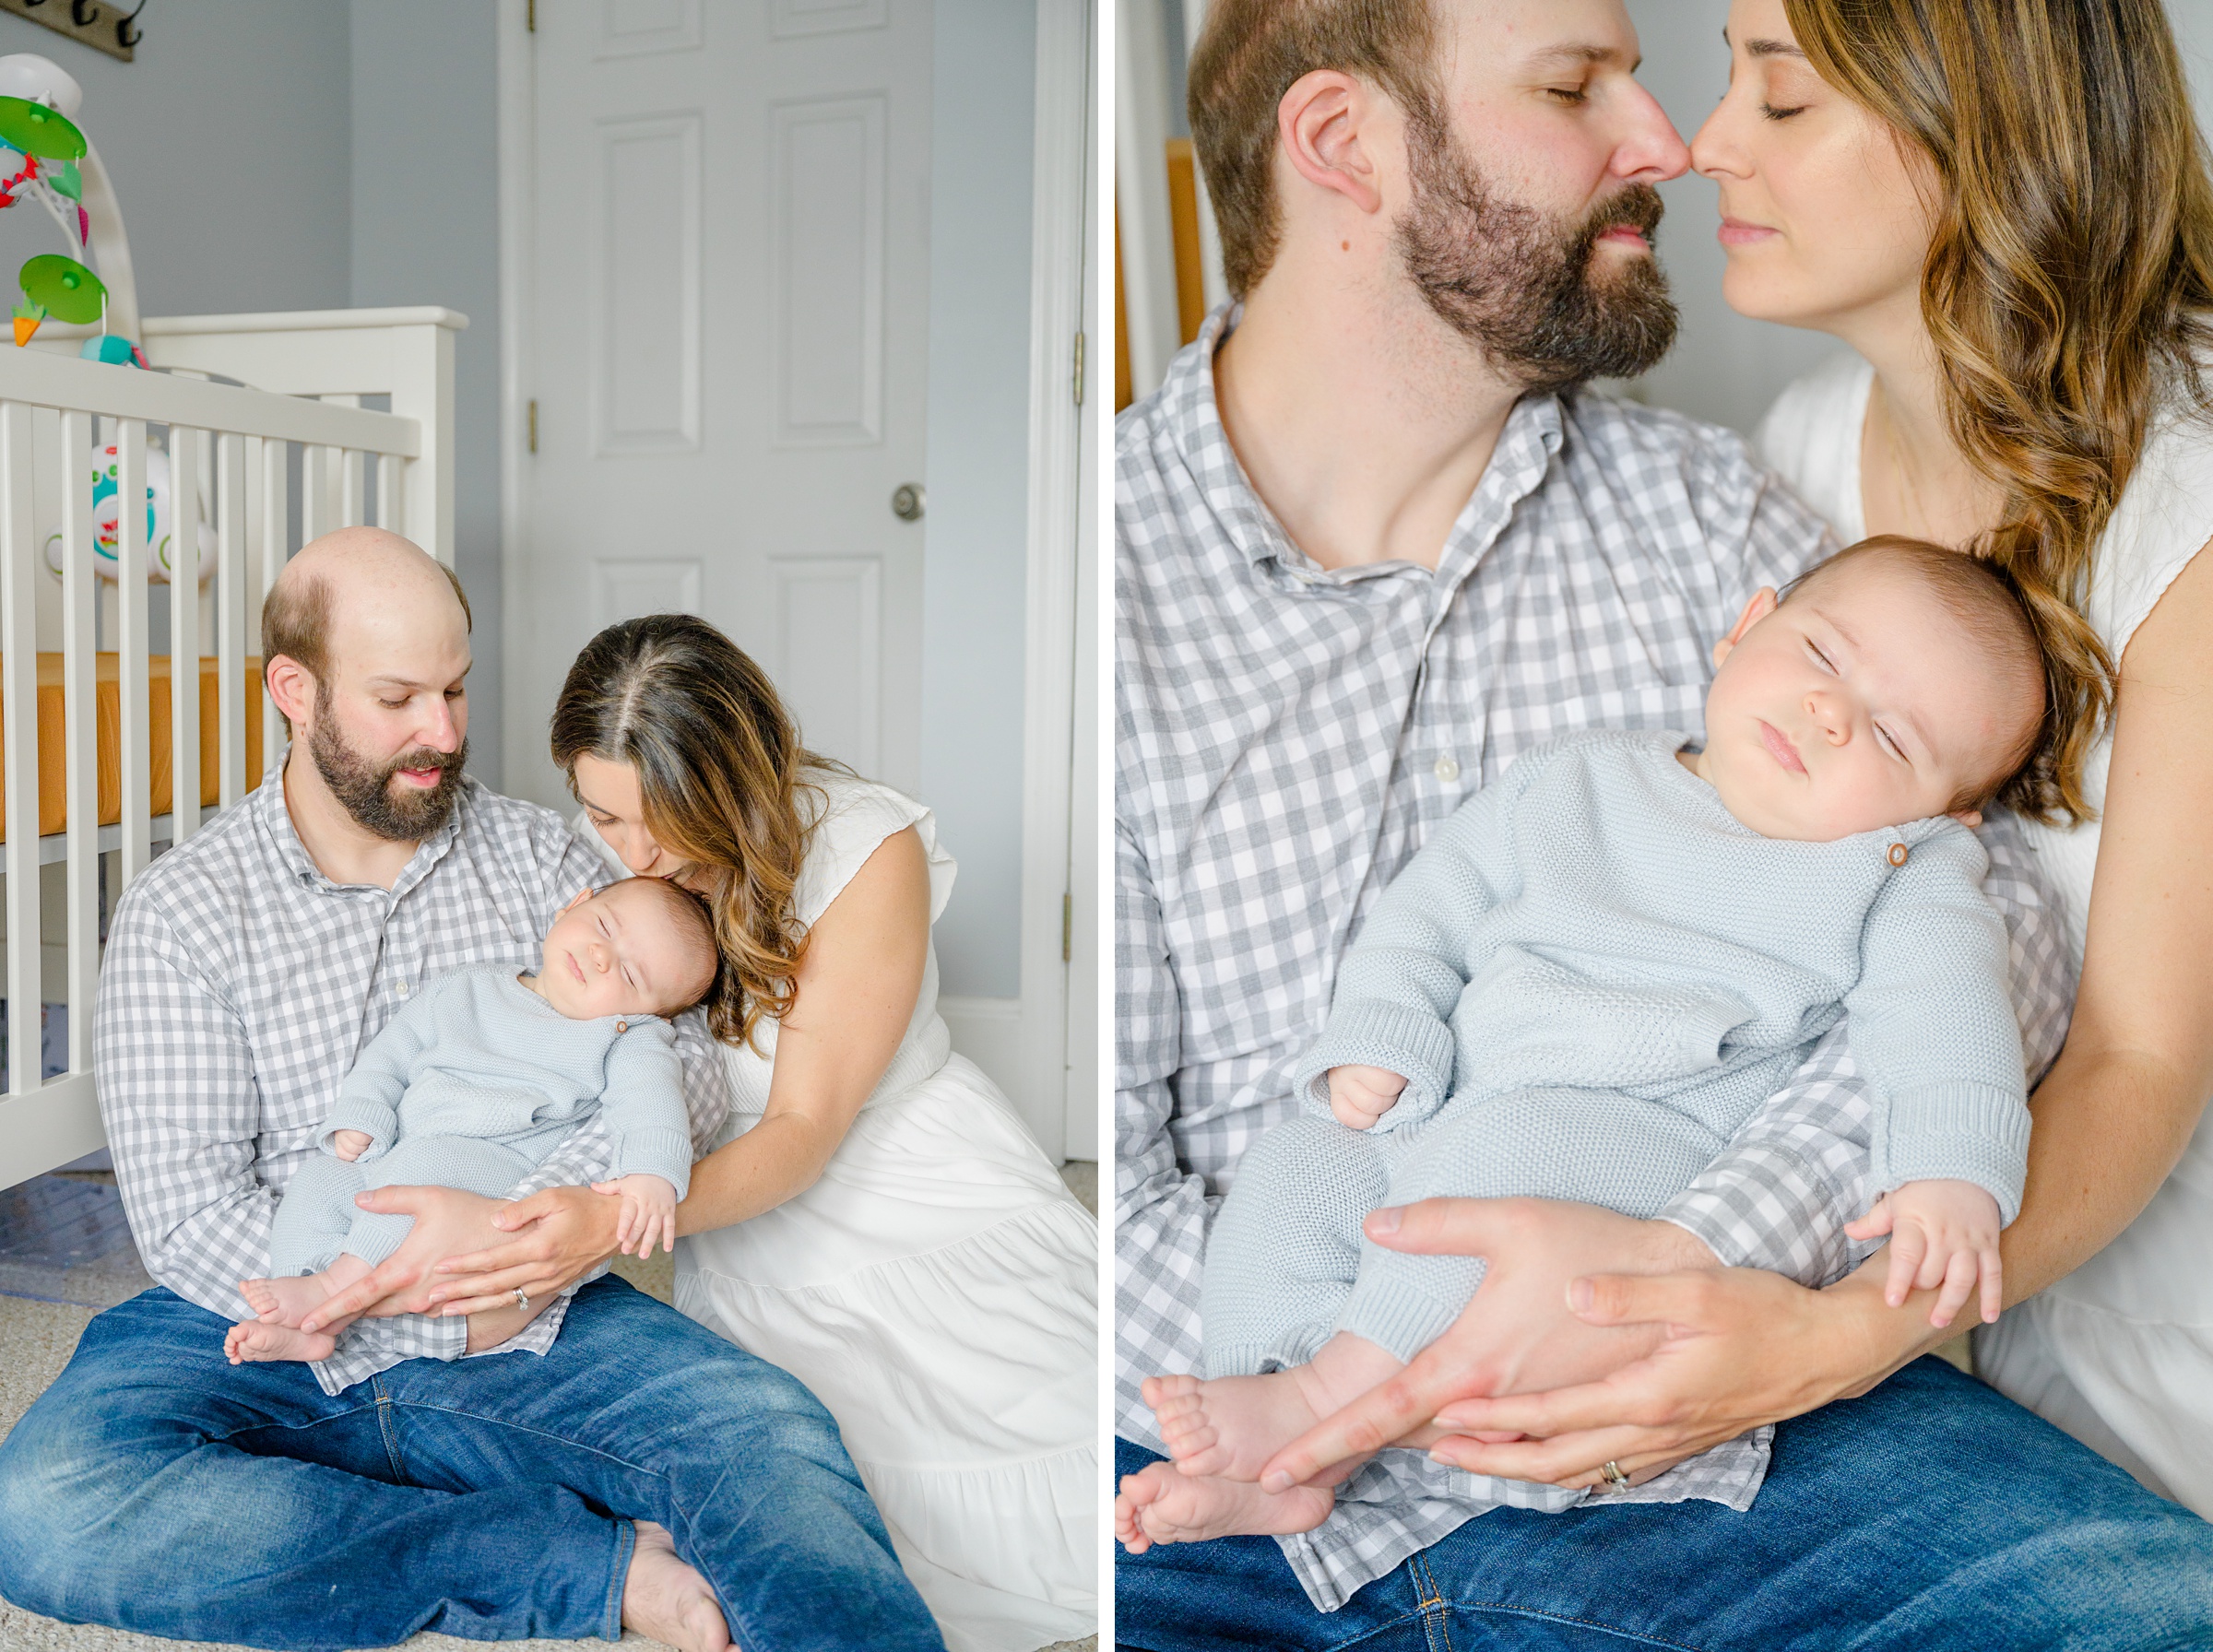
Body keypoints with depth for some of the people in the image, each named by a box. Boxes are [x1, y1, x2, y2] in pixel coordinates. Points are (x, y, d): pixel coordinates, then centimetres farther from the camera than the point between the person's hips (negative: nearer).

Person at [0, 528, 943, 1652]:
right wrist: (455, 1307, -17)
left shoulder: (538, 859, 6)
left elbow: (687, 1071, -6)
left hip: (521, 1329, 0)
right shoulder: (178, 914, 0)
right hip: (273, 1348, 1)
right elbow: (187, 1216, -8)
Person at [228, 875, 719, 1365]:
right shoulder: (465, 991, 17)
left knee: (424, 1160, -32)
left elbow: (648, 1099, -17)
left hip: (505, 1165, -6)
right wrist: (359, 1116, 4)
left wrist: (651, 1174, -37)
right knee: (315, 1179, -8)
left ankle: (336, 1289, -26)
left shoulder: (629, 1037, 0)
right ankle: (306, 1329, -15)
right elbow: (393, 1051, 20)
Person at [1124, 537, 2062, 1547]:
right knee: (1284, 1176, -9)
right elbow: (1432, 907, 13)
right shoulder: (1574, 783, 13)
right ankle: (1285, 1476, -9)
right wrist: (1378, 1038, -1)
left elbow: (1942, 1012, -12)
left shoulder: (1905, 875, 4)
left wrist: (1952, 1173, -30)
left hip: (1652, 1144, -5)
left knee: (1501, 1145, -34)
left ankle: (1330, 1399, -22)